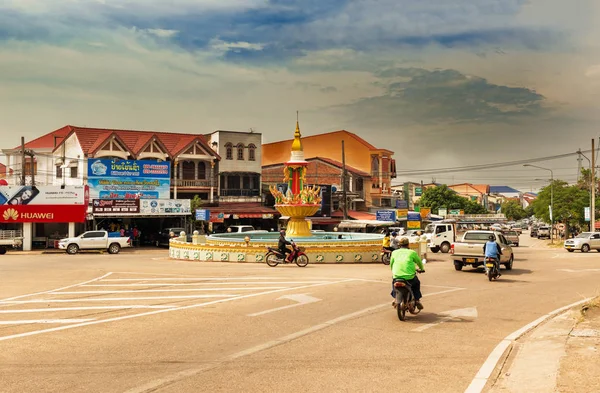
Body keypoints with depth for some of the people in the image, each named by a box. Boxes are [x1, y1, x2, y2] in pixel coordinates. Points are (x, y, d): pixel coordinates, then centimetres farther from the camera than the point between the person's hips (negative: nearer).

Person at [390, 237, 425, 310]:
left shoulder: (394, 252, 11)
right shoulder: (412, 252, 7)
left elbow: (391, 264, 21)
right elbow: (419, 262, 23)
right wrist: (421, 269, 44)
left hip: (397, 276, 2)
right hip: (409, 277, -2)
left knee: (393, 281, 35)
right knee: (416, 283, 30)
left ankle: (395, 298, 26)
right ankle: (417, 300, 23)